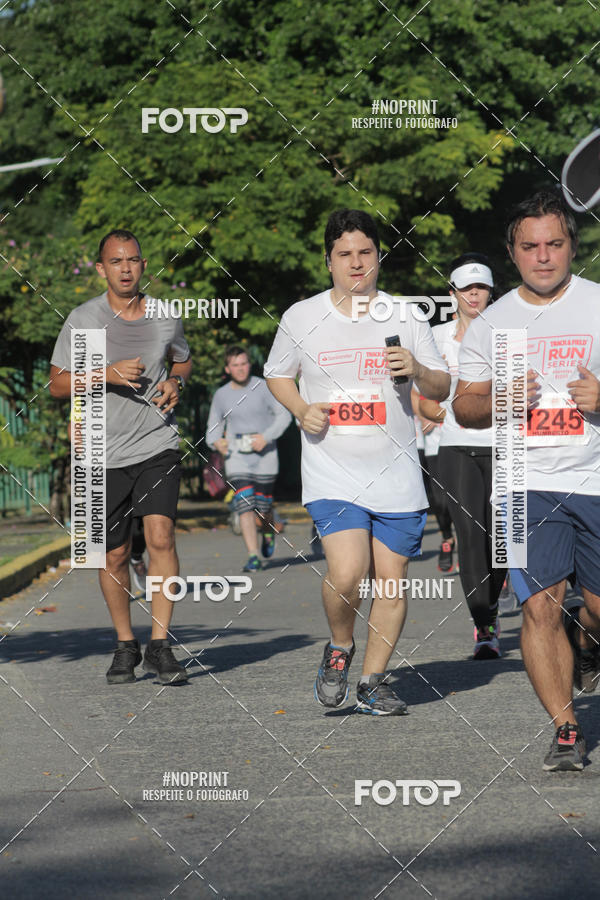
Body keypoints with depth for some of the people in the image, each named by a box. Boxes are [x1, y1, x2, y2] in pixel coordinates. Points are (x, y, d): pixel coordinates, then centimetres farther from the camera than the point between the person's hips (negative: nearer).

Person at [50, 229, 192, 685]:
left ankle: (159, 646, -12)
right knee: (115, 555, 6)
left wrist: (175, 382, 0)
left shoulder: (166, 315, 4)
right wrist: (108, 375, -15)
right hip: (106, 456, 0)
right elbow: (57, 384, 1)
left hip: (158, 445, 0)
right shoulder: (83, 319, -3)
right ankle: (125, 645, 23)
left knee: (161, 536, -17)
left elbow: (183, 361, 23)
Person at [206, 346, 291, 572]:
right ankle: (253, 557, -13)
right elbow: (214, 426, 15)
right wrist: (215, 441, -8)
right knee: (245, 506, -13)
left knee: (263, 506, 2)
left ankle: (268, 534, 38)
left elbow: (284, 415, -2)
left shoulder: (263, 388, -3)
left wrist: (266, 436, -16)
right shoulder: (221, 395, 4)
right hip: (237, 457, 1)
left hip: (265, 457, -1)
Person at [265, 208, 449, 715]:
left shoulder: (404, 317, 4)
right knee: (347, 574, -19)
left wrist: (417, 371, -15)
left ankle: (374, 679, 20)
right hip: (331, 471, -2)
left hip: (396, 474, 2)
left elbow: (443, 389, 7)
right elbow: (278, 374, 17)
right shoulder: (301, 317, 3)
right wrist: (301, 409, -2)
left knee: (391, 579, 3)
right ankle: (339, 650, 11)